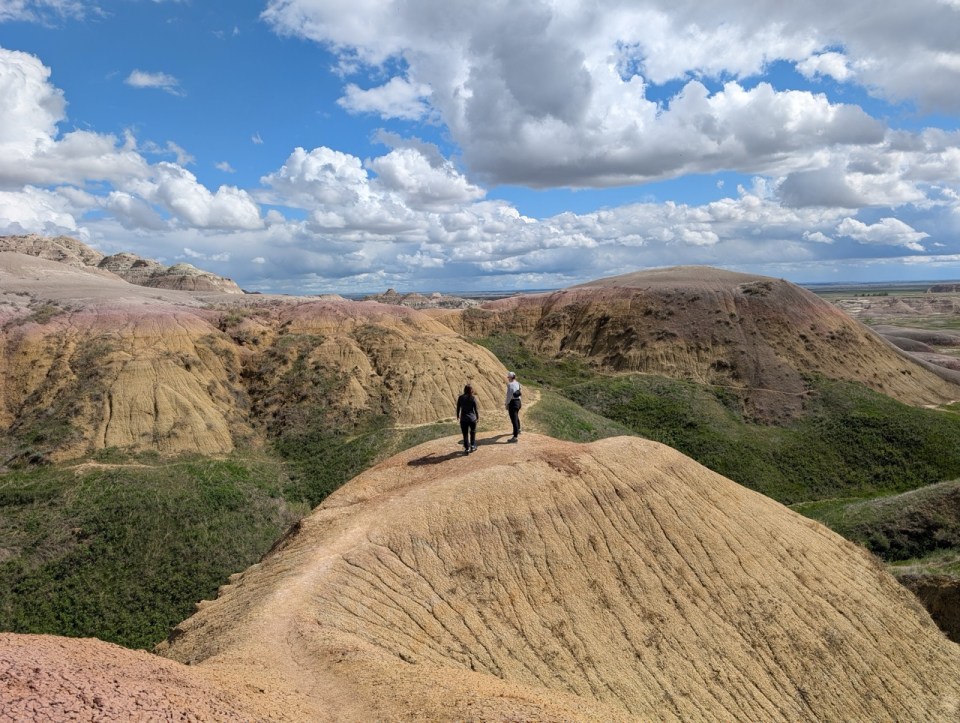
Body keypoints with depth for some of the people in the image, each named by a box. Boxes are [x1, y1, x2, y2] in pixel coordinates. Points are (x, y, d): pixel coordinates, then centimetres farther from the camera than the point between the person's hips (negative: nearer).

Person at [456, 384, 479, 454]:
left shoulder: (460, 397, -5)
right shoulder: (473, 398, -10)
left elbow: (458, 408, 3)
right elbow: (476, 408, -6)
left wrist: (458, 415, 20)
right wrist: (478, 417, 7)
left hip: (463, 419, 1)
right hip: (472, 418, 0)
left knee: (465, 434, 8)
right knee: (473, 432, 20)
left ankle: (467, 448, 8)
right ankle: (472, 446, 26)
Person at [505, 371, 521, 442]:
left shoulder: (510, 384, -19)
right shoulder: (517, 383, 7)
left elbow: (509, 396, -19)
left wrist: (506, 404, -8)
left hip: (513, 402, -9)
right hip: (518, 401, 9)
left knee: (514, 419, -8)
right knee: (516, 417, 30)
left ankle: (515, 437, -9)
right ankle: (518, 430, 52)